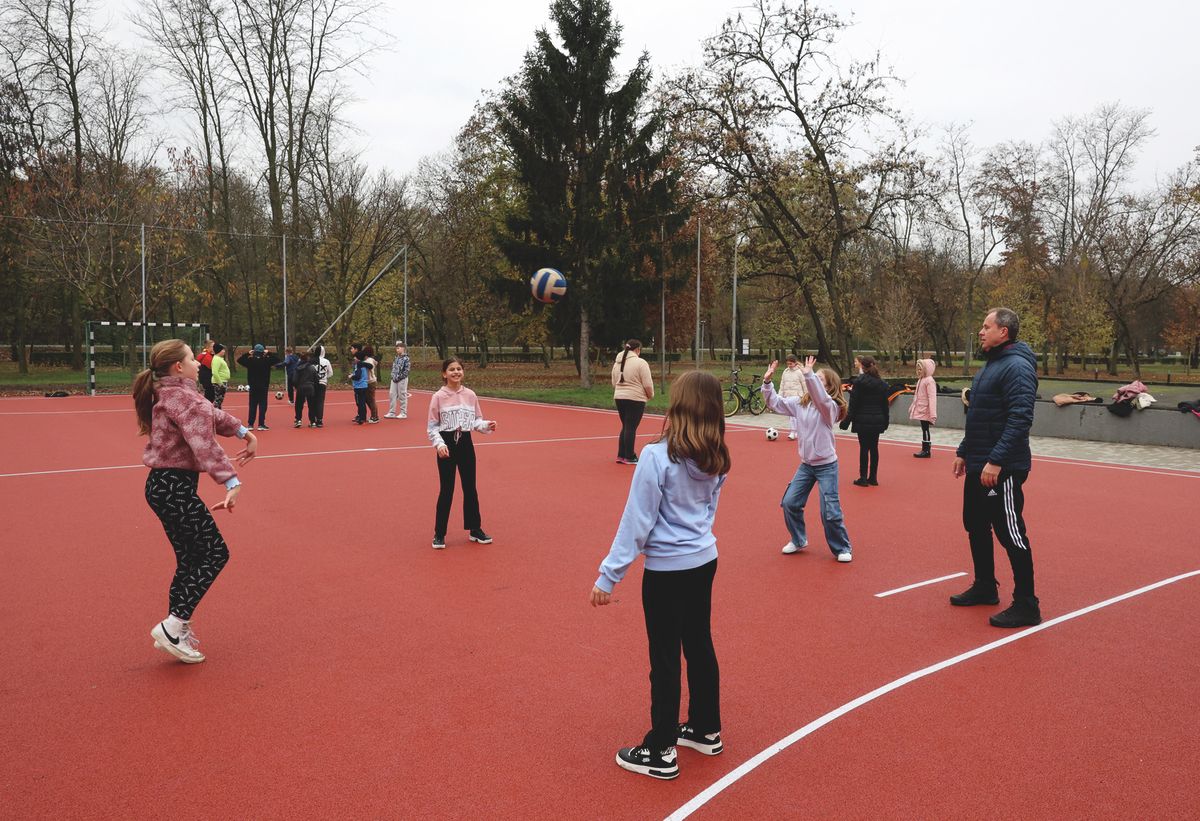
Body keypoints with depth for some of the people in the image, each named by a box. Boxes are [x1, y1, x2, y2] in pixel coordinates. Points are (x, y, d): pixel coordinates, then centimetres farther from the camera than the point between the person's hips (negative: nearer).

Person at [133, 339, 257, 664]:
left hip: (165, 487, 10)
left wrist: (243, 432, 32)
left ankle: (175, 633, 22)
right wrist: (231, 482, -37)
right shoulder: (182, 397, -17)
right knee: (215, 553, -3)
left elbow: (213, 415, 29)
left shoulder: (175, 395, 13)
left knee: (189, 558, 15)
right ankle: (173, 625, -2)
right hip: (174, 488, -10)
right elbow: (204, 443, -30)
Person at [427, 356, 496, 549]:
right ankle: (439, 534, 13)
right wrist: (439, 444, -17)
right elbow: (431, 426, -3)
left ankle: (474, 529, 22)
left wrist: (486, 425, -12)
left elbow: (476, 420, 8)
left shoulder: (470, 395, 2)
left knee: (470, 488, 10)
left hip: (465, 443, 3)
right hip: (447, 444, -3)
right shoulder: (438, 397, -6)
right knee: (446, 490, 1)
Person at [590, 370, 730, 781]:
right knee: (700, 646, 20)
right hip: (704, 561, 7)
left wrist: (609, 574, -13)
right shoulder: (716, 458, -1)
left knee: (665, 658, 5)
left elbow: (636, 521, -19)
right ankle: (706, 730, 36)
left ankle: (660, 752, 18)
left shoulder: (657, 456, -21)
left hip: (667, 568, -7)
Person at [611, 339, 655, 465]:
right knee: (631, 428, -2)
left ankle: (621, 455, 16)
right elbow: (647, 384, -11)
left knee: (625, 427, 15)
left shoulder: (617, 363, 11)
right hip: (635, 399, -7)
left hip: (619, 398, 7)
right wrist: (650, 396, 5)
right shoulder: (640, 362, -10)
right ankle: (629, 457, 3)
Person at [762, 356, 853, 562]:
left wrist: (809, 375, -49)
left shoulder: (830, 407, -17)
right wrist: (767, 382, -9)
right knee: (789, 503, 5)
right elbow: (775, 403, 5)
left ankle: (842, 548, 16)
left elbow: (821, 398, -40)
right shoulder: (799, 403, 1)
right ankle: (798, 540, 26)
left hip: (826, 466, -6)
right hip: (806, 465, 6)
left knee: (830, 512, -5)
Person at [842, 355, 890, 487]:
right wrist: (885, 421, 18)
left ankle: (863, 478, 1)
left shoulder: (859, 382, -9)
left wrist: (847, 421, -3)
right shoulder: (882, 383, 6)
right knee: (874, 447, 10)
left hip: (863, 420, -4)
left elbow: (854, 404, -9)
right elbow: (885, 404, 9)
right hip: (877, 420, 4)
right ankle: (873, 477, 14)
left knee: (864, 448, -1)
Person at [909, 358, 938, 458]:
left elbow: (932, 398, -20)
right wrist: (912, 407, 24)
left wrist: (933, 414, -24)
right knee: (924, 429, 12)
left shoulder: (929, 381, -15)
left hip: (925, 411, -9)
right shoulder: (920, 380, 13)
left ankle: (926, 451, 3)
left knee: (925, 429, -3)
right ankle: (925, 449, 18)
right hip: (920, 410, 9)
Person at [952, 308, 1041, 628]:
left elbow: (1020, 419, -24)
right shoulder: (989, 365, 15)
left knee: (1011, 534, -3)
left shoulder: (1017, 367, -16)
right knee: (976, 527, 18)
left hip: (1002, 470, -10)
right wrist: (964, 452, 20)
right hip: (978, 467, 10)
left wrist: (996, 461, -27)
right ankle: (985, 587, 33)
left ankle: (1026, 606, 7)